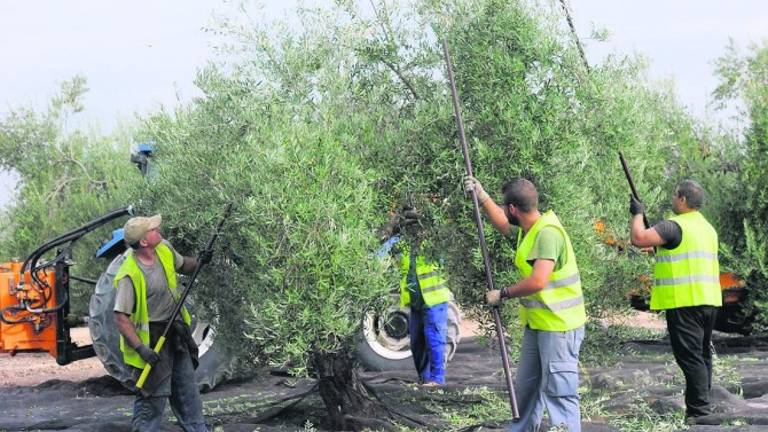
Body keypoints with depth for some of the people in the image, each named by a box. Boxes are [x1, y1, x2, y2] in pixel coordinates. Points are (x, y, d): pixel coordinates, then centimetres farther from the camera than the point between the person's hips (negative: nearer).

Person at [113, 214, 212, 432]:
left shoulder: (164, 248, -3)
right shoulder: (129, 275, -26)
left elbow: (182, 265, 18)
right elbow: (120, 317, -25)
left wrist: (199, 262, -3)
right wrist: (141, 348, -30)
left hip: (176, 332, 8)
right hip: (150, 337, -8)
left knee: (187, 384, 19)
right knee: (153, 392, -3)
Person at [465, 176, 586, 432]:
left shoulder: (548, 233, -22)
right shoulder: (527, 229, 8)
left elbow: (537, 281, -31)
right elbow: (502, 225, 31)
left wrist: (503, 294, -17)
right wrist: (481, 195, 24)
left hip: (559, 326, -10)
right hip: (536, 324, 10)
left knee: (559, 393, -9)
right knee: (526, 389, 19)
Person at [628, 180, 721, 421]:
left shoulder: (675, 225, -12)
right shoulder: (708, 227, 17)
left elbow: (638, 238, -19)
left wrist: (637, 214, -3)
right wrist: (660, 248, 28)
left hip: (685, 302, -9)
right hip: (709, 301, 9)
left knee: (690, 356, -7)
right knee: (702, 354, 16)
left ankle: (699, 411, -9)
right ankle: (702, 406, 24)